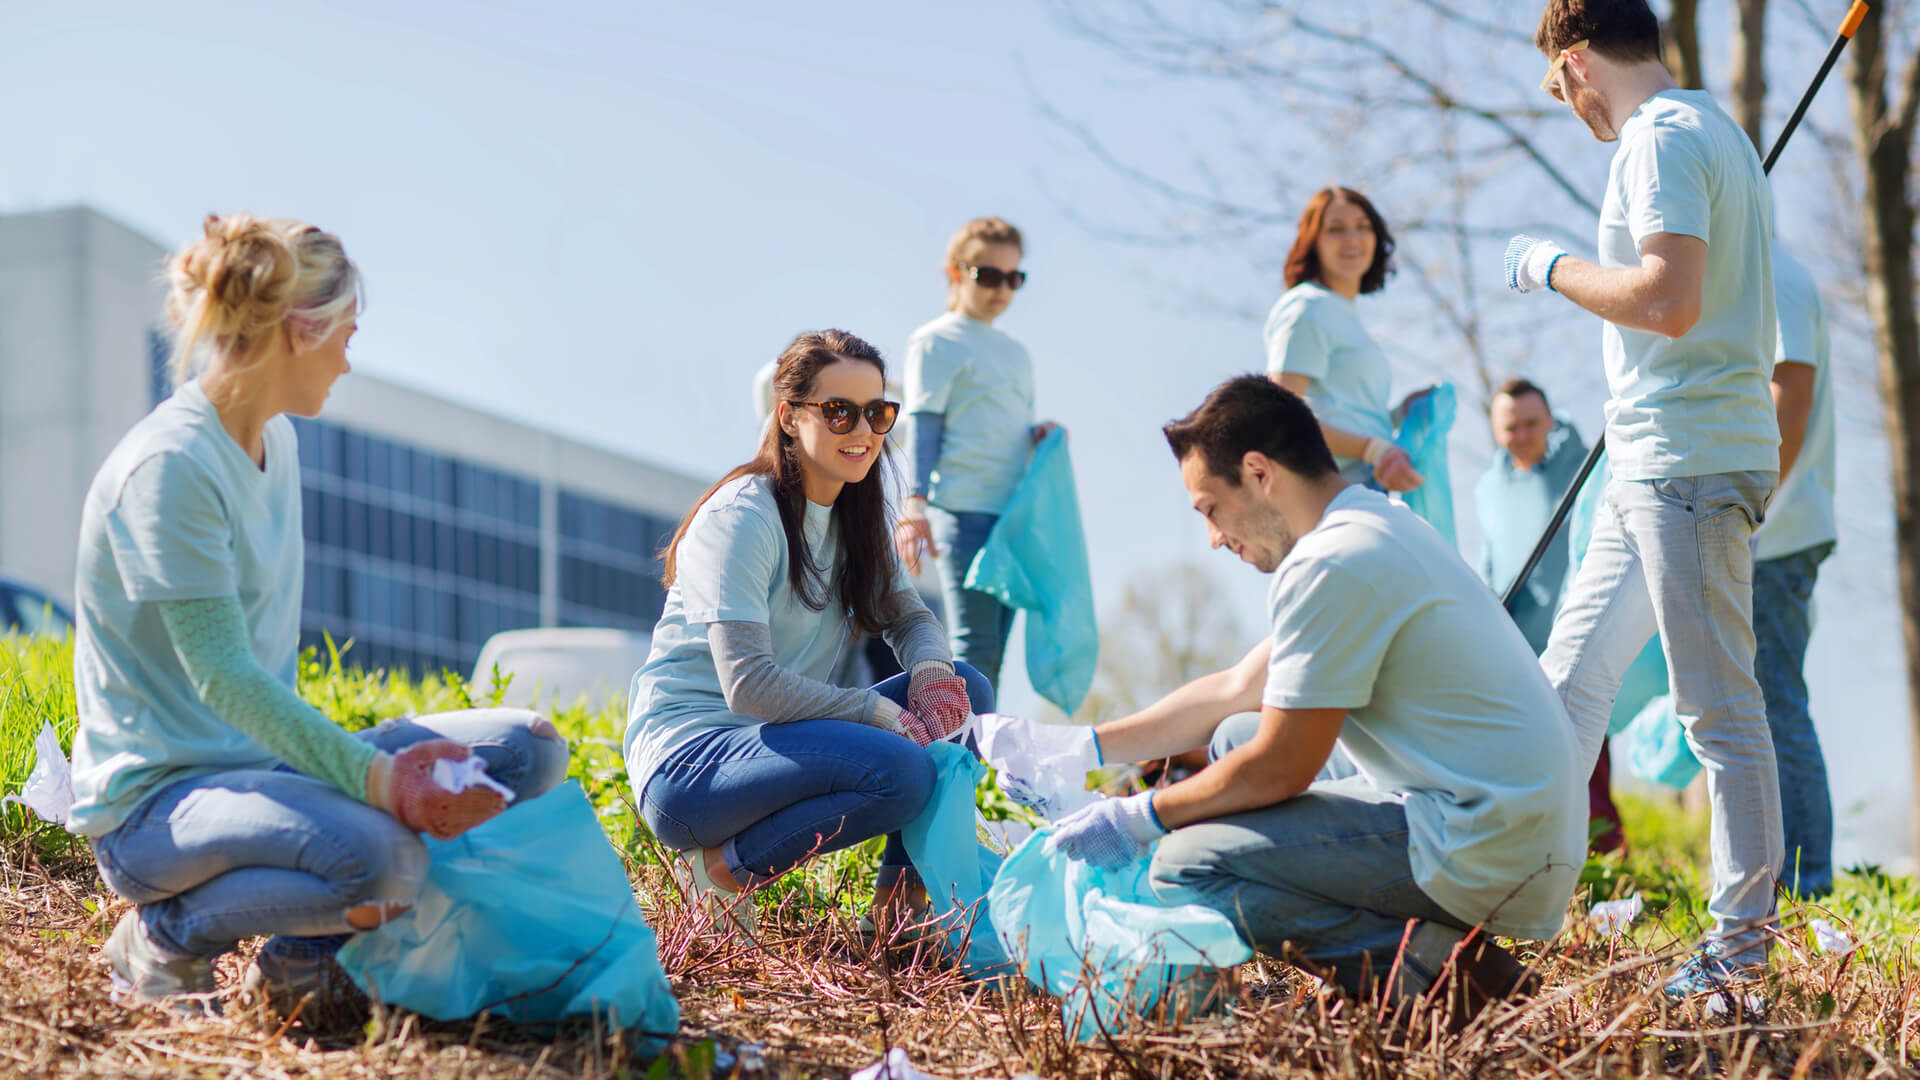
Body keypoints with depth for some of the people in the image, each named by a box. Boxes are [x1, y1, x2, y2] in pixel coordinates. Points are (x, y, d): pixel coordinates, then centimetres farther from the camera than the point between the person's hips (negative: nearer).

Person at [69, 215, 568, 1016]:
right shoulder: (168, 466, -18)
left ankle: (306, 948, 3)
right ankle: (163, 936, -6)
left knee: (528, 747, -4)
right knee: (380, 853, -35)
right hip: (156, 799, -9)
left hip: (262, 761, 9)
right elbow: (222, 676, -24)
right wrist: (374, 777, -31)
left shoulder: (276, 441, 11)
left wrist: (370, 770, -1)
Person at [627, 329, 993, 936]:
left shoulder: (855, 518, 10)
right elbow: (747, 684, -23)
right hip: (687, 759, -8)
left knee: (965, 692, -3)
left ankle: (901, 901, 4)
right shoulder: (743, 518, -16)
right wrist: (881, 713, -21)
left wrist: (933, 670, -10)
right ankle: (723, 869, -11)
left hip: (774, 748, 8)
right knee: (900, 770, -30)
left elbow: (909, 616, 14)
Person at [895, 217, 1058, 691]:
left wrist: (1041, 436, 5)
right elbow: (923, 427, -5)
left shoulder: (1016, 353, 23)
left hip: (1015, 511, 7)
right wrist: (915, 503, -15)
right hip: (964, 509, -7)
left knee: (992, 652, 5)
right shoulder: (935, 342, 2)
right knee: (973, 649, -12)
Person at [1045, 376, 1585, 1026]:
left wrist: (1136, 819, 1)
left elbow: (1279, 771, -13)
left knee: (1185, 868, -12)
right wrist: (1084, 749, 25)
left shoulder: (1332, 565, -15)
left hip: (1487, 859, -10)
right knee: (1235, 738, 24)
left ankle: (1431, 967, -16)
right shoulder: (1378, 528, 17)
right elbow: (1233, 690, 25)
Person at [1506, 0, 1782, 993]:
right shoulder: (1713, 131, 19)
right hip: (1654, 467, 11)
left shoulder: (1662, 139, -13)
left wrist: (1552, 266, -12)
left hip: (1688, 464, -11)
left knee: (1719, 707, -5)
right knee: (1571, 679, 15)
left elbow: (1670, 299, -25)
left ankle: (1742, 941, 0)